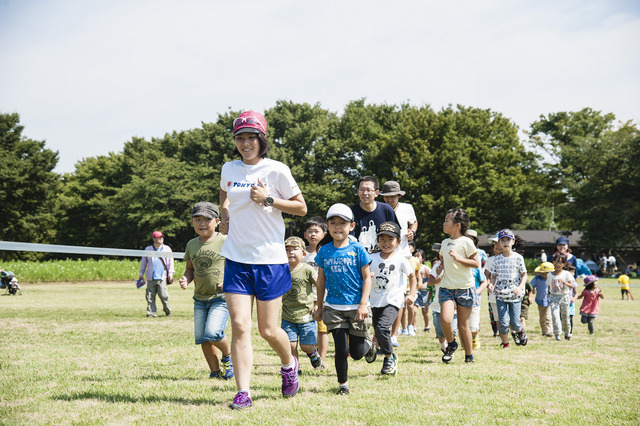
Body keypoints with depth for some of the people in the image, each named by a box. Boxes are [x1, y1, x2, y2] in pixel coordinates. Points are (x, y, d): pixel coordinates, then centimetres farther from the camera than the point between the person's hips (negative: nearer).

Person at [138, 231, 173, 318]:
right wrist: (141, 274, 18)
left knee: (163, 295, -9)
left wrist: (170, 273, 0)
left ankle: (167, 311, 10)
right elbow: (144, 262, 20)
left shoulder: (167, 249, 10)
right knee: (150, 296, -2)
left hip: (162, 277, -2)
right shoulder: (148, 249, 13)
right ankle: (151, 313, 5)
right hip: (151, 277, 2)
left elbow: (171, 262, 10)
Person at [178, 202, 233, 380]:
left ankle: (228, 355, 10)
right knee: (201, 337, 3)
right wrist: (185, 279, -2)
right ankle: (215, 372, 18)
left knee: (213, 333, -20)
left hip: (221, 297, -6)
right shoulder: (192, 245, 8)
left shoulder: (225, 242, -8)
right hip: (200, 297, 6)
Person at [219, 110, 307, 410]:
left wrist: (268, 200, -14)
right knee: (239, 326, -8)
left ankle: (289, 364, 35)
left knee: (268, 330, 3)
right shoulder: (229, 169, 7)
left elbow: (301, 207, -1)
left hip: (270, 259, -3)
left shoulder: (276, 170, -5)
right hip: (236, 259, 3)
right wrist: (225, 216, 11)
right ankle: (243, 393, -5)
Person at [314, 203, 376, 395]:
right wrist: (319, 306, 13)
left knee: (357, 352, 4)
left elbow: (367, 278, -3)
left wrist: (363, 304, -11)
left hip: (356, 307, -1)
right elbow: (321, 280, 12)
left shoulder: (357, 249, -4)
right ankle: (343, 383, 16)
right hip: (334, 307, 1)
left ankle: (369, 345, 39)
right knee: (341, 350, -4)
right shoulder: (324, 251, 3)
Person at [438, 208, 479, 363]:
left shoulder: (466, 242, -6)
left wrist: (458, 258, -17)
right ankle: (451, 344, 9)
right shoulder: (444, 243, 12)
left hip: (465, 288, -4)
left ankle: (469, 356, 16)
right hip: (446, 287, 4)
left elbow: (476, 263, -8)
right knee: (445, 320, -18)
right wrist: (441, 264, 14)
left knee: (463, 325, 1)